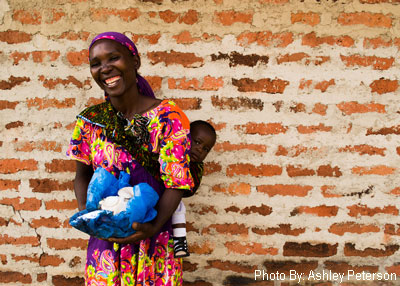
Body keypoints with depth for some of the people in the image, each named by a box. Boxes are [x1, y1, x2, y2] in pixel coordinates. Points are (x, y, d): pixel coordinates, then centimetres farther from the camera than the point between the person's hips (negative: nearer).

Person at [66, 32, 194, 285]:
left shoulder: (168, 117, -13)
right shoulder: (91, 120, -1)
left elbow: (176, 183, -14)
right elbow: (83, 174, 9)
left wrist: (154, 227, -29)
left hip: (154, 238, -2)